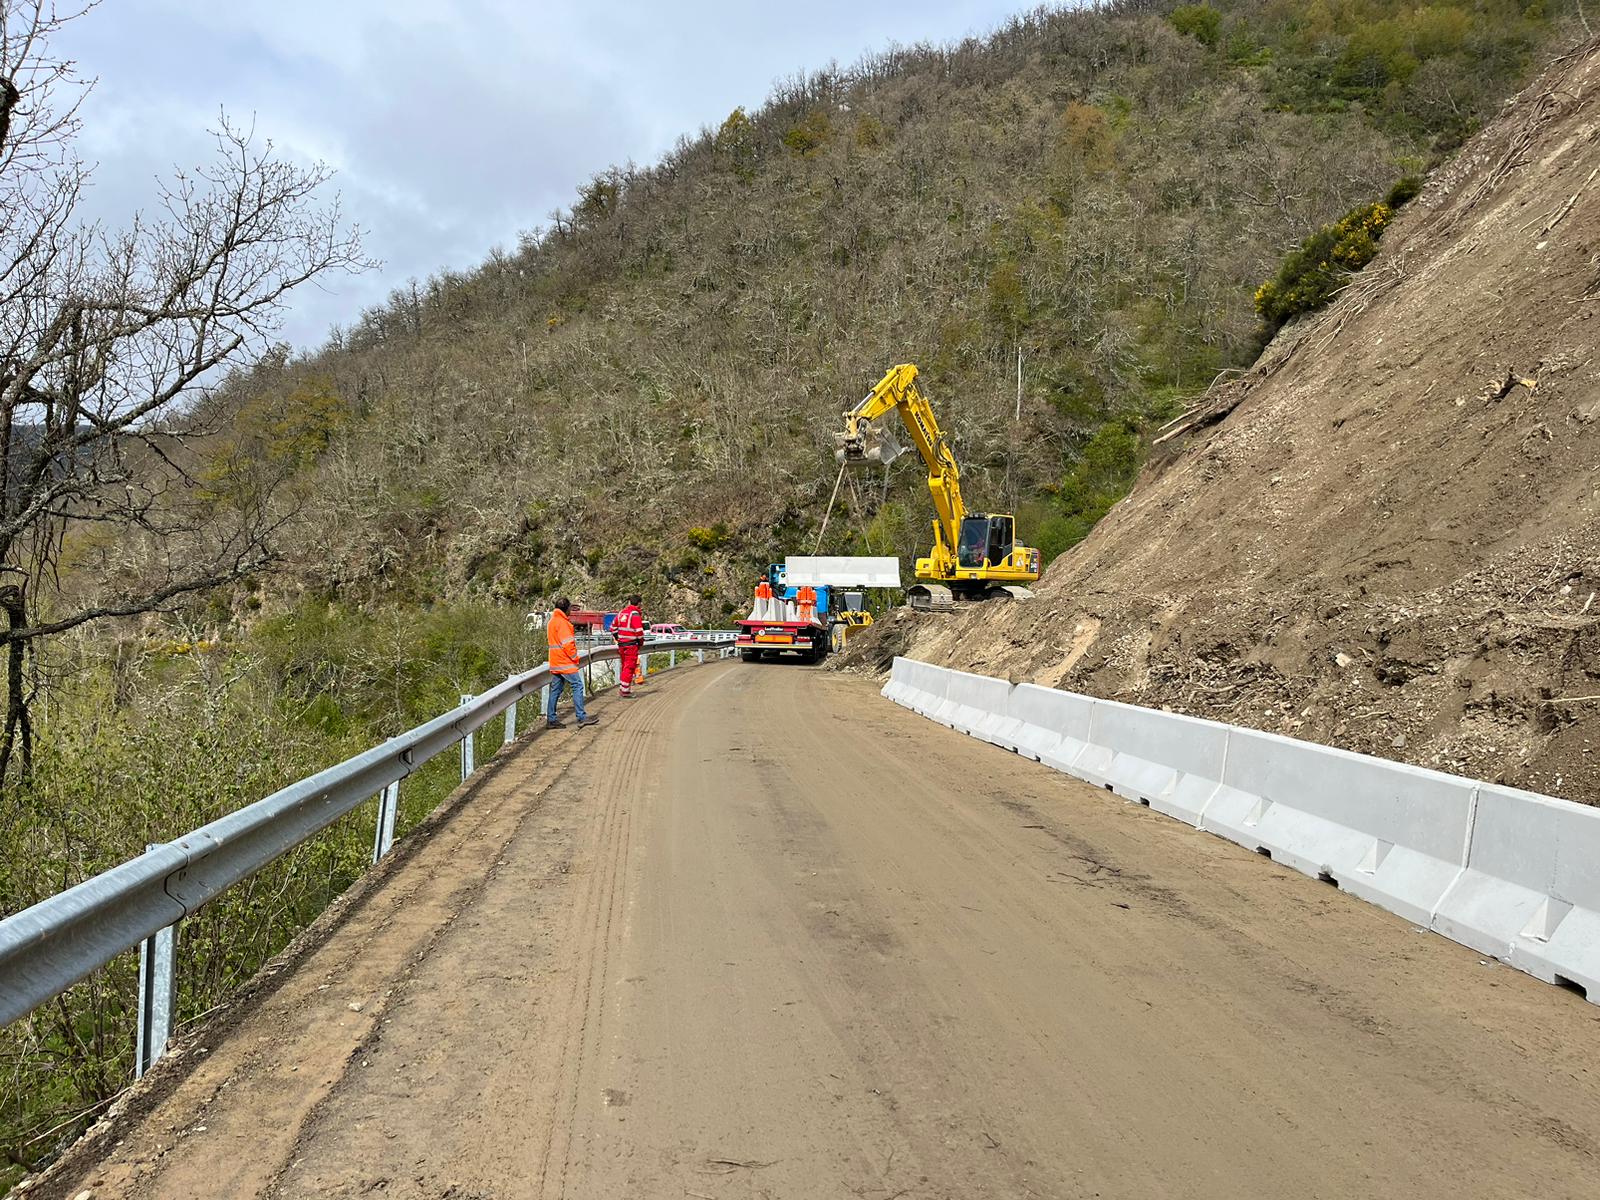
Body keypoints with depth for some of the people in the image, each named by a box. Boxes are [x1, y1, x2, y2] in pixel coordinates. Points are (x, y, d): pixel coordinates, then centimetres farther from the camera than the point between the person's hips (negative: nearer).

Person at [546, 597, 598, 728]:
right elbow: (567, 643, -19)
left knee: (555, 690, 9)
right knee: (577, 686, -6)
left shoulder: (553, 620, 17)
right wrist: (575, 657, -10)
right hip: (565, 662, -10)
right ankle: (582, 717, -7)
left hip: (555, 663, 10)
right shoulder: (561, 622, -15)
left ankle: (551, 719, 9)